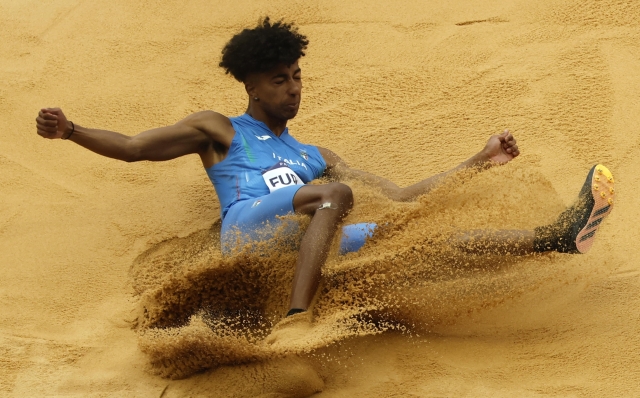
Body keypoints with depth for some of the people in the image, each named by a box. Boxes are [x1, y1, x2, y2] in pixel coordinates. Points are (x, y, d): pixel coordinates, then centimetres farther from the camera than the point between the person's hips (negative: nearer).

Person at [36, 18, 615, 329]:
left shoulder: (315, 157, 35)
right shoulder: (219, 131, 23)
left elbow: (400, 195, 32)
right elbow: (132, 148, 16)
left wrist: (479, 161, 29)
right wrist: (70, 130, -1)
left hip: (304, 245, 5)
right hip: (248, 230, -4)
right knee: (336, 194, -33)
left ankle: (555, 237, -26)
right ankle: (296, 324, -48)